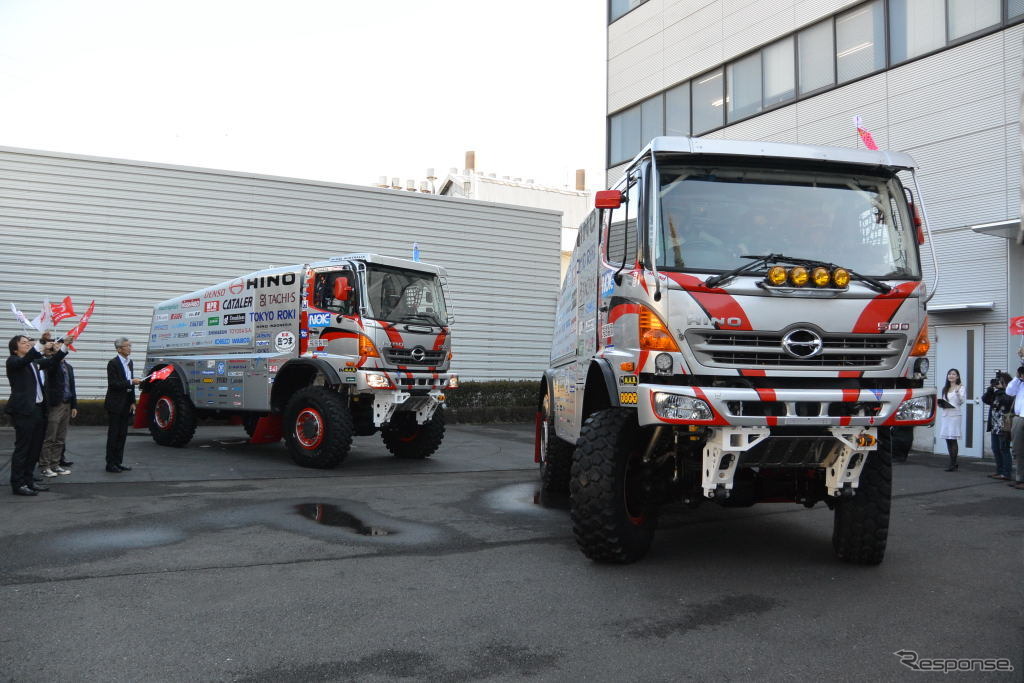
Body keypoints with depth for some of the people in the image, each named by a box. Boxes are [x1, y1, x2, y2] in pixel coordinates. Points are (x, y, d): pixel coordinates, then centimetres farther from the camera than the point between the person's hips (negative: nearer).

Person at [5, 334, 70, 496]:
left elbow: (52, 361, 12)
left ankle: (28, 480, 20)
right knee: (22, 448, -4)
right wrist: (40, 347, -35)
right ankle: (18, 484, 1)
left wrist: (62, 347, -4)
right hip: (23, 410, -8)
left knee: (35, 448, 11)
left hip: (38, 409, 8)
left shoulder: (34, 361, 18)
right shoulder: (13, 361, -3)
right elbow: (24, 360, -24)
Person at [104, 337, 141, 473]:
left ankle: (118, 462, 17)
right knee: (113, 435, -2)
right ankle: (110, 464, 4)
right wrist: (131, 382, -21)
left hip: (126, 405, 7)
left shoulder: (130, 362, 12)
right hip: (115, 405, -7)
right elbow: (113, 384, -17)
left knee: (122, 434, 10)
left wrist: (133, 402, 9)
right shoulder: (113, 363, -11)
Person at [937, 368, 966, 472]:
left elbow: (961, 401, -11)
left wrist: (957, 392, -27)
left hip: (954, 415, -6)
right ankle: (953, 463, 13)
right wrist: (940, 404, 3)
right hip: (944, 414, 6)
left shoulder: (961, 387, 1)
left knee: (952, 439, -10)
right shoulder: (944, 388, 20)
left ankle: (952, 464, -9)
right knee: (948, 440, 5)